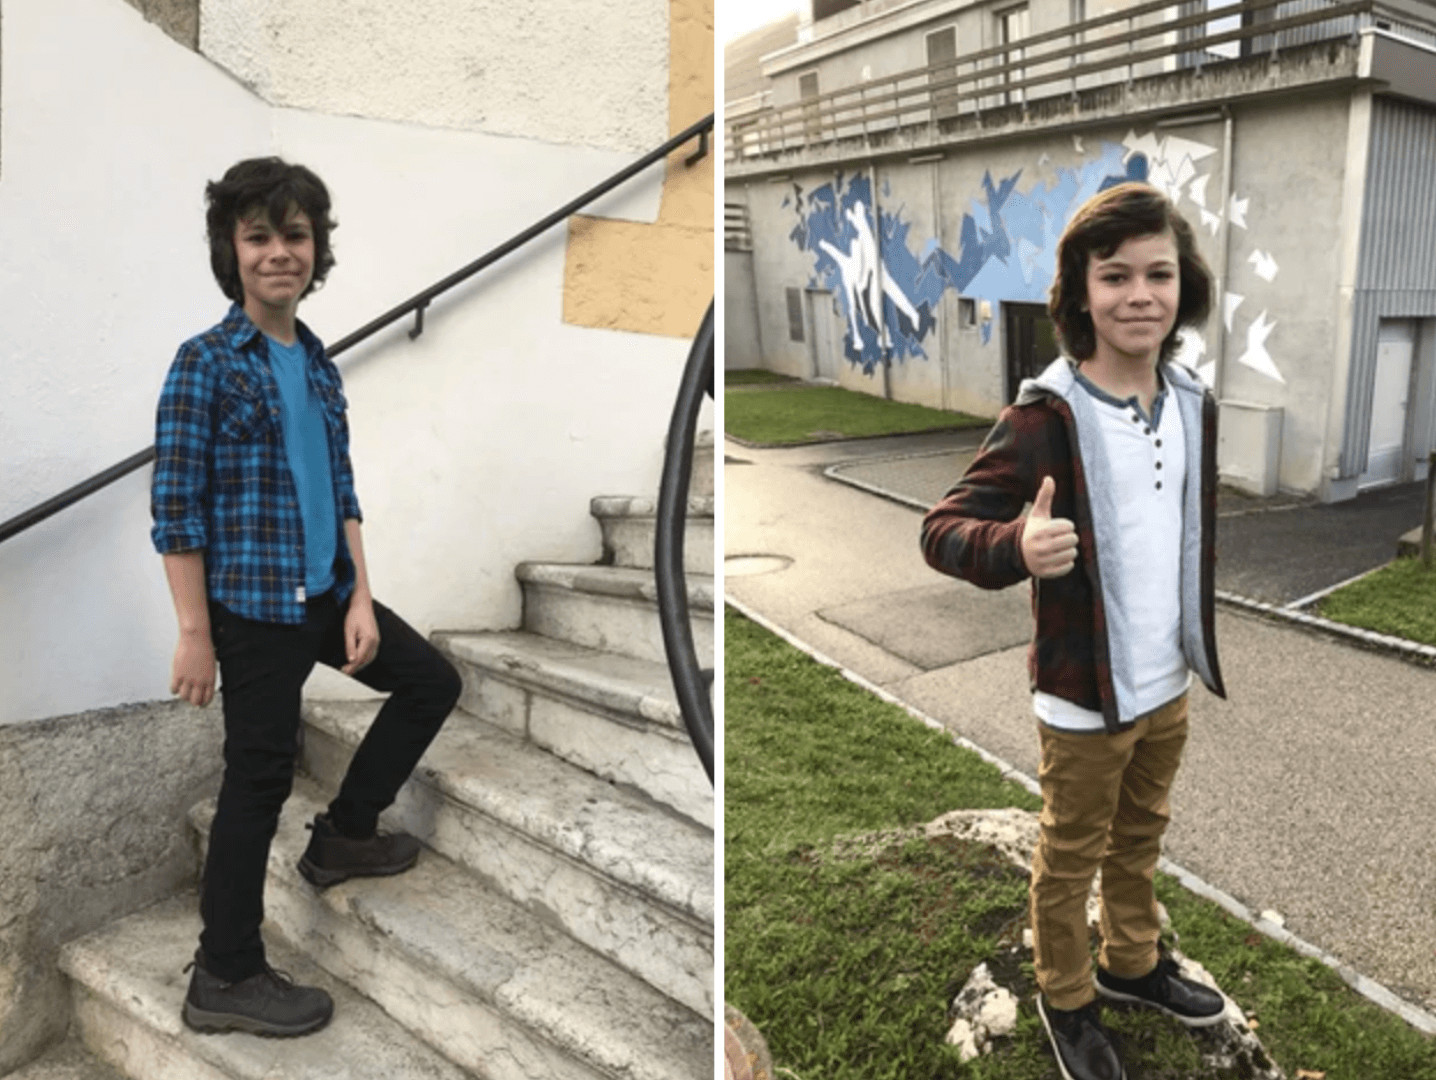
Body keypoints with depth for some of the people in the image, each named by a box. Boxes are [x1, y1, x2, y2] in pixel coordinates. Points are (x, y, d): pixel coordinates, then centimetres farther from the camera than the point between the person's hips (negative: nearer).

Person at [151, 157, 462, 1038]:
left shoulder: (319, 363, 9)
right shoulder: (205, 363, -11)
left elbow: (343, 490, 10)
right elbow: (175, 507, -13)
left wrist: (360, 598, 3)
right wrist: (195, 635, -15)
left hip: (327, 594, 7)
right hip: (253, 605, -7)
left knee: (433, 680, 17)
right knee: (260, 778, 1)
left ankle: (345, 834, 32)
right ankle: (225, 979, 19)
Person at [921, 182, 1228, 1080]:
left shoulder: (1194, 404, 0)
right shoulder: (1044, 417, -22)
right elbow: (942, 530, -24)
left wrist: (1203, 640, 17)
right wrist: (1016, 548, -45)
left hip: (1170, 686, 6)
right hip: (1085, 697, -6)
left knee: (1141, 840, 26)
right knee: (1070, 861, 15)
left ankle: (1134, 963, 50)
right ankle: (1066, 1000, 37)